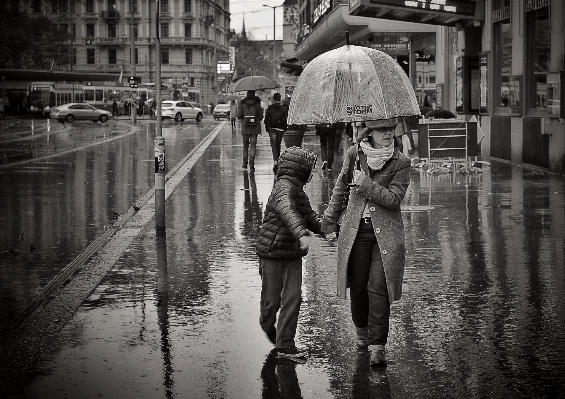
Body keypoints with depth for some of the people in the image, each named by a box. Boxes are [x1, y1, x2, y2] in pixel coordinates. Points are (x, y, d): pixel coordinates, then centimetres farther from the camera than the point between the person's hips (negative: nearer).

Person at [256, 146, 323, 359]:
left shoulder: (298, 190, 12)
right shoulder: (284, 187, -17)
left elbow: (310, 216, 15)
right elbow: (287, 211, -36)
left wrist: (324, 225, -6)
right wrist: (302, 233, -51)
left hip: (292, 254, 8)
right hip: (272, 251, -8)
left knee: (293, 297, -1)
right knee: (272, 299, 5)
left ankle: (285, 344, 4)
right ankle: (268, 325, 36)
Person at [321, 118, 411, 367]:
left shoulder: (400, 163, -4)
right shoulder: (354, 155, 2)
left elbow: (394, 199, -14)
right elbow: (341, 189, 15)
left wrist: (365, 184, -17)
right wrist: (330, 221, 17)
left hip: (386, 233, -2)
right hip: (355, 230, 2)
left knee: (378, 288, -10)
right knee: (358, 285, 9)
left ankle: (377, 346, -6)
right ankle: (361, 328, 36)